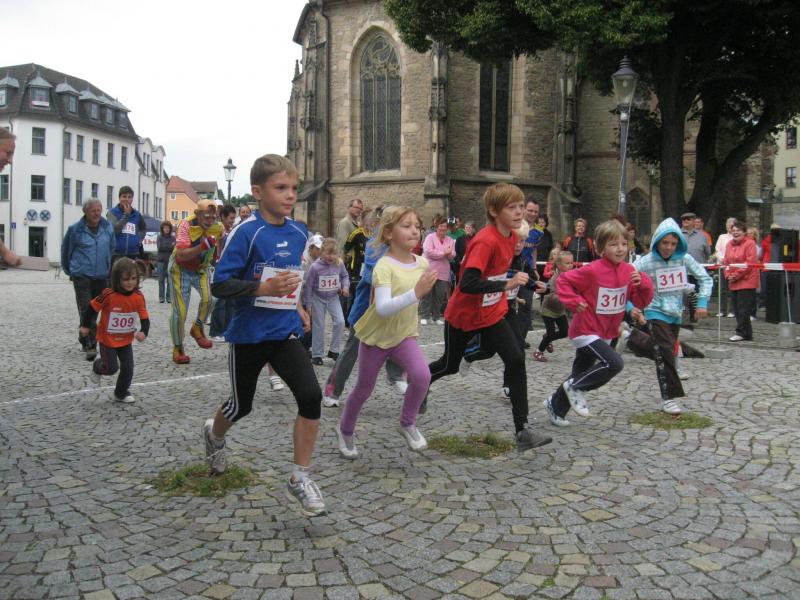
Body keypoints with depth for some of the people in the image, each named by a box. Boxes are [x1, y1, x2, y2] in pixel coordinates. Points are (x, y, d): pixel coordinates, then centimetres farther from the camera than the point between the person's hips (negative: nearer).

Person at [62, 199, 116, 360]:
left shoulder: (108, 228, 3)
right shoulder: (75, 229, -5)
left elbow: (111, 249, 14)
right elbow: (66, 250, 8)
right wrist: (69, 270, 17)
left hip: (101, 276, 4)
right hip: (82, 276, -4)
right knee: (86, 310, -10)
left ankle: (84, 338, 31)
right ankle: (90, 345, -12)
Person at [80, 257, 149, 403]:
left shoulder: (139, 297, -13)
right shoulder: (109, 295, -23)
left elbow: (145, 318, -7)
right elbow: (92, 307, -8)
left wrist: (143, 332, -25)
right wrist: (84, 326, 0)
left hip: (126, 340, 3)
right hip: (107, 339, -3)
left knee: (128, 368, 3)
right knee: (112, 368, -2)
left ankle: (121, 393, 26)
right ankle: (98, 366, 34)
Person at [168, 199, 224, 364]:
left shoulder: (218, 228, -12)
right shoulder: (186, 225, -27)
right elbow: (181, 256, -36)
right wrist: (202, 246, -47)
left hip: (201, 269, 4)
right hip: (181, 269, -3)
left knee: (209, 299, -23)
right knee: (180, 311, -3)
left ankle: (197, 328, 6)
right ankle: (178, 349, 16)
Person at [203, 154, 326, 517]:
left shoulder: (299, 233, 2)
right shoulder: (246, 232, -17)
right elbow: (220, 285, -19)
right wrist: (265, 288, -30)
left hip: (285, 333, 4)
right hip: (248, 335, -4)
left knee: (311, 396, -16)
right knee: (241, 405, 15)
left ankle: (300, 480, -3)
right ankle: (214, 434, 52)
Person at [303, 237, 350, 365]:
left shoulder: (339, 264, -13)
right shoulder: (315, 267, -22)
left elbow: (344, 276, 8)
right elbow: (308, 285, -13)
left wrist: (345, 286, -11)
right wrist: (308, 304, -9)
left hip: (333, 297, 3)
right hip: (318, 298, -2)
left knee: (340, 322, -11)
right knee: (318, 326, 6)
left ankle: (333, 350, 4)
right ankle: (316, 354, 19)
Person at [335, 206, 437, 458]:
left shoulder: (422, 263, -6)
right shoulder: (384, 266, -25)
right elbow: (383, 308, -39)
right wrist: (416, 293, -47)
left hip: (404, 335, 4)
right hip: (375, 336, -4)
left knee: (422, 375, -21)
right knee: (364, 389, 12)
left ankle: (408, 423, 3)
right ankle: (345, 429, 39)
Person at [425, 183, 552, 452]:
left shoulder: (511, 237, -2)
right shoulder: (485, 241, -28)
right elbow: (467, 284, -37)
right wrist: (508, 284, -40)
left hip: (492, 314, 6)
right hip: (463, 316, -6)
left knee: (516, 360, -11)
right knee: (450, 365, 15)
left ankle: (522, 431, -8)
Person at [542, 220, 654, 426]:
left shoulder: (629, 271, -2)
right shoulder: (592, 271, -20)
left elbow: (641, 302, 1)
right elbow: (563, 281, -12)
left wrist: (643, 284, -17)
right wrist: (575, 302, -22)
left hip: (605, 334, 7)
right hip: (586, 331, -7)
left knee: (580, 374, 17)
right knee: (614, 363, -22)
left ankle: (555, 405, 34)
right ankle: (575, 387, -3)